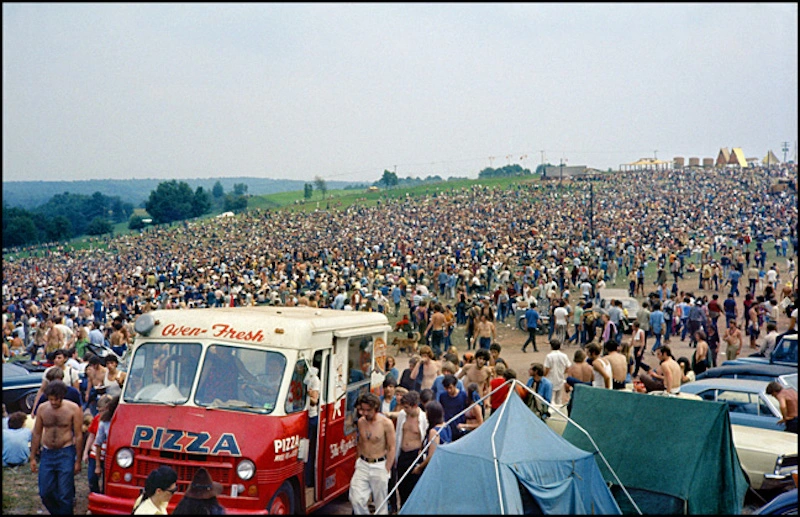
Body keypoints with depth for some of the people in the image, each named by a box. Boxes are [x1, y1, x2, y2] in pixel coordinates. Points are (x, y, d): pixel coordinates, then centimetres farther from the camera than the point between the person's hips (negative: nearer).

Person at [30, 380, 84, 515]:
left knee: (64, 494, -4)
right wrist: (33, 457, 9)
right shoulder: (42, 409, 2)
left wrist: (78, 460, -6)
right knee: (45, 492, 6)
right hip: (47, 453, 4)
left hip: (66, 453, -4)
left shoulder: (73, 409, -8)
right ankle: (56, 512, 29)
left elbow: (78, 435, -5)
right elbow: (37, 434, 10)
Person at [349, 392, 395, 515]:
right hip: (362, 465, 4)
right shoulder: (361, 421, 3)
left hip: (379, 466, -4)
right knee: (356, 498, -8)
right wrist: (360, 460, 10)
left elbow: (391, 448, -8)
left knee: (381, 503, 4)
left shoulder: (386, 423, -11)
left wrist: (386, 470, -10)